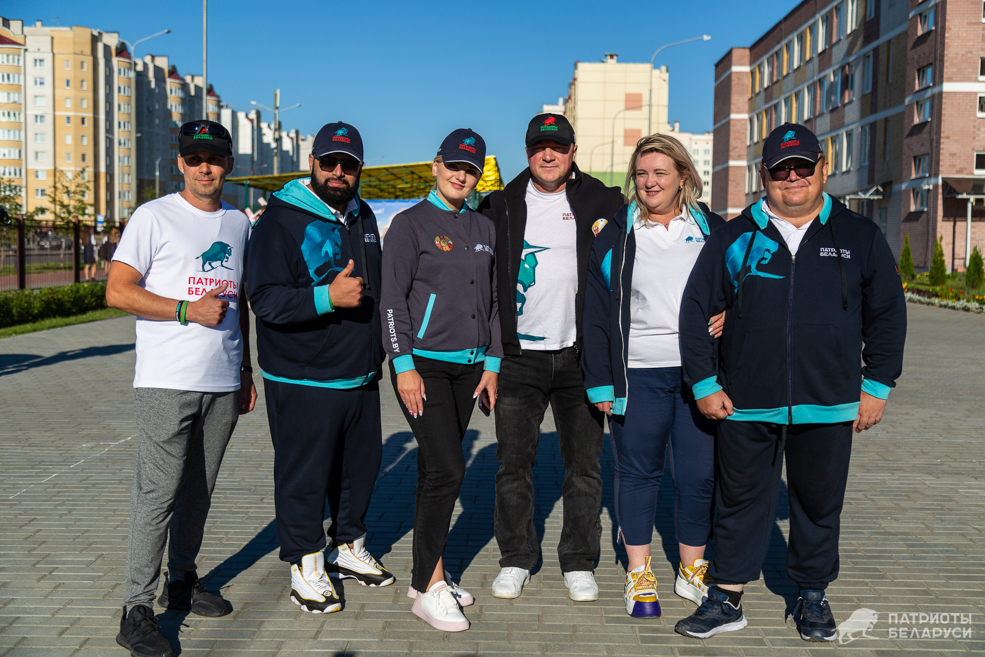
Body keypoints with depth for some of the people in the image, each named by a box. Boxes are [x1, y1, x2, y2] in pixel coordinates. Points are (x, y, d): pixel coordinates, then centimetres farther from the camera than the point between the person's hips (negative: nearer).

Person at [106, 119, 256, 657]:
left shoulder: (239, 223, 15)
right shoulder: (154, 217, -1)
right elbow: (117, 291, -7)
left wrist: (246, 368, 19)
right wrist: (187, 310, -16)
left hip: (223, 383, 5)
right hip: (167, 381, -5)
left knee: (198, 490, 13)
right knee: (158, 493, -7)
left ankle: (182, 582, 28)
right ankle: (137, 610, 3)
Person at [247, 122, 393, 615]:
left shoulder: (362, 218, 12)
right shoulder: (281, 220, -11)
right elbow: (265, 300, -19)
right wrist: (328, 297, -31)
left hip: (361, 376, 7)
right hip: (303, 383, -7)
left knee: (362, 464, 17)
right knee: (304, 474, 2)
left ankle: (349, 547, 36)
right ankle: (305, 566, 19)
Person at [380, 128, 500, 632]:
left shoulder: (484, 230, 15)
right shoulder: (411, 224, -2)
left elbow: (493, 301, 17)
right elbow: (393, 299, -6)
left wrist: (491, 364, 11)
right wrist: (404, 365, -13)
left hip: (468, 367, 6)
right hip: (424, 363, -6)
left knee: (437, 470, 11)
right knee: (447, 469, -12)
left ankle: (428, 576, 21)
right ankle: (429, 587, -1)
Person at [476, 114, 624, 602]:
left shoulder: (601, 201, 3)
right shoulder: (502, 205, 6)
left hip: (580, 354, 0)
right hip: (519, 356, 1)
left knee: (584, 465, 6)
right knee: (513, 464, 5)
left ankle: (579, 564, 21)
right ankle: (516, 559, 22)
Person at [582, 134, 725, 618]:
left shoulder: (712, 230, 8)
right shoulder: (616, 236, 5)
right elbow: (597, 313, 4)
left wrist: (728, 318, -7)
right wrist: (601, 380, -1)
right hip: (639, 374, -1)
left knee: (699, 475, 6)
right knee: (638, 473, 7)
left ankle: (692, 571, 24)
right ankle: (639, 575, 22)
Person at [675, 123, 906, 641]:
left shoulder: (860, 238, 5)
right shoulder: (732, 239, 3)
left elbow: (887, 315, 10)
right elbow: (695, 311, 5)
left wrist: (877, 386, 5)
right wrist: (704, 382, 0)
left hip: (828, 407, 1)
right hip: (745, 405, 0)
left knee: (819, 505, 13)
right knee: (740, 501, 9)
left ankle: (813, 598, 31)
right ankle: (726, 600, 21)